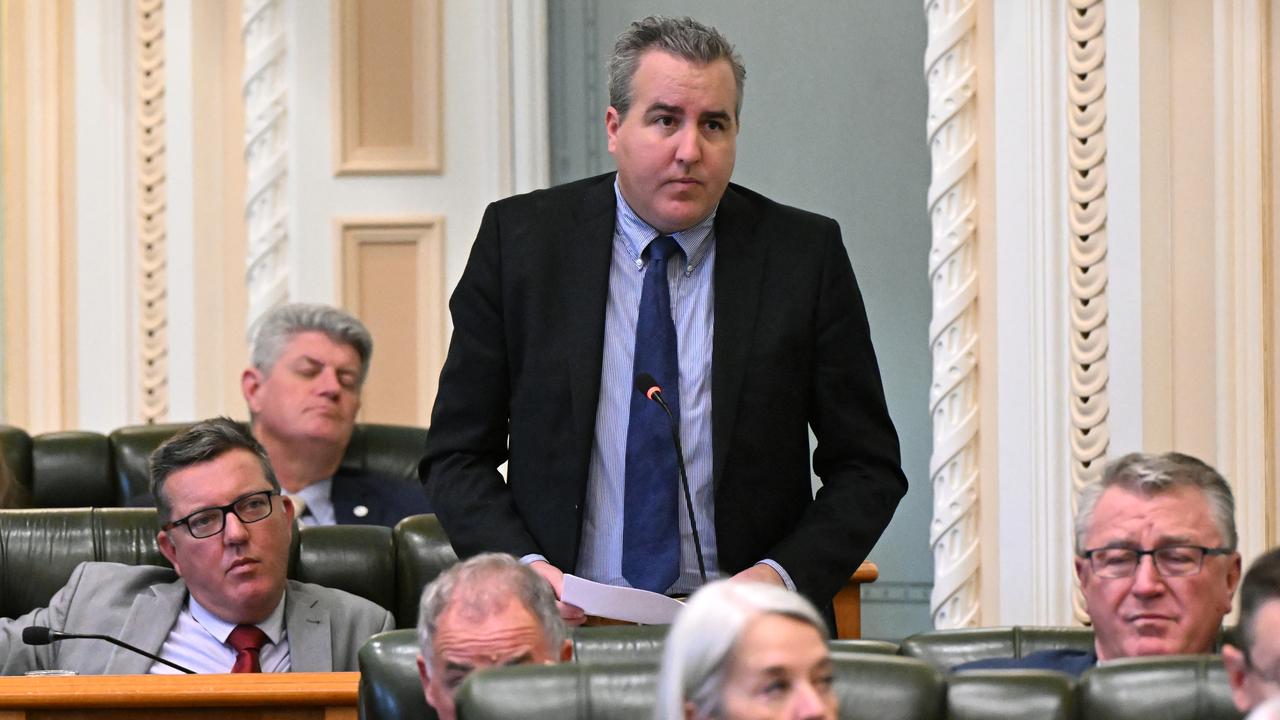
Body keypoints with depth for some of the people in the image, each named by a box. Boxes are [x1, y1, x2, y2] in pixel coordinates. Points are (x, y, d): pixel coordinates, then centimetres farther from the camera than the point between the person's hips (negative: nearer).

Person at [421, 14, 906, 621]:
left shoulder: (806, 254, 5)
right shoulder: (519, 240, 5)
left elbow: (867, 467, 9)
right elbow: (457, 456, 8)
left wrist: (786, 576, -9)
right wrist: (521, 566, -10)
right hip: (563, 623, 0)